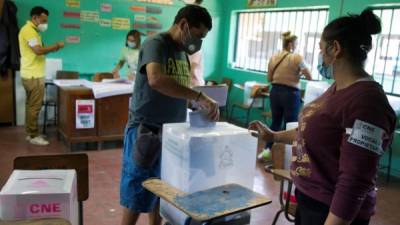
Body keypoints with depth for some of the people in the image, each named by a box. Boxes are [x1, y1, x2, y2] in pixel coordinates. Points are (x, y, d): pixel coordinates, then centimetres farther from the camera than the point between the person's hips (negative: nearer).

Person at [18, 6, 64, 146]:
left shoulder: (32, 30, 18)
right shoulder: (28, 30, -15)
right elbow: (38, 50, -26)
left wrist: (51, 49, 5)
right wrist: (56, 46, -16)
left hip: (31, 74, 11)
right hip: (33, 75, -11)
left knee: (31, 105, 14)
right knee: (35, 106, -5)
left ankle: (30, 133, 22)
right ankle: (34, 136, 1)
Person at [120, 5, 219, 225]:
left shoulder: (183, 52, 12)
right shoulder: (156, 43, -15)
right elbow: (156, 80, -34)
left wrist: (201, 103, -2)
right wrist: (200, 96, -35)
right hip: (146, 131, -8)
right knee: (136, 198, 5)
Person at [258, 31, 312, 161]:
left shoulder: (273, 58, 4)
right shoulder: (297, 58, -11)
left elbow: (269, 79, 10)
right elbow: (309, 77, -5)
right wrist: (299, 73, 13)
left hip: (275, 92, 6)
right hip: (291, 94, -5)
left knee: (275, 121, 16)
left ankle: (267, 150, 14)